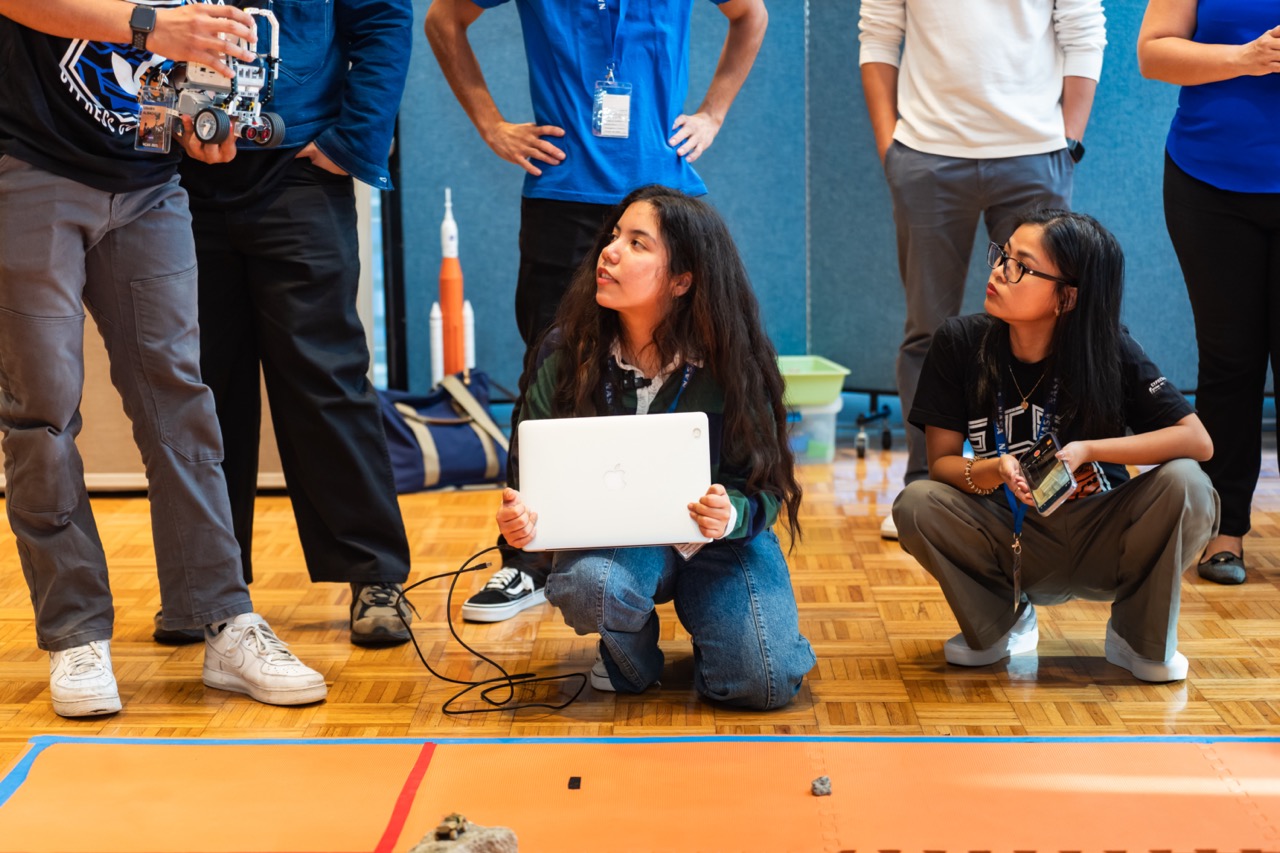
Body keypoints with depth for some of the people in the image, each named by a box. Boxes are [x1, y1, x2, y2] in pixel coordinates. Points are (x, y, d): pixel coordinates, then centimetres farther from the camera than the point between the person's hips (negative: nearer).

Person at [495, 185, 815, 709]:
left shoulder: (730, 362, -13)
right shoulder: (565, 352, -10)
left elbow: (764, 487, -10)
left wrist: (732, 516, -35)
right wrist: (519, 518, -28)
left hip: (717, 543, 0)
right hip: (611, 538, 1)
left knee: (766, 684, -23)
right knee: (585, 584, -37)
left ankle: (698, 609, 14)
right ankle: (632, 656, 2)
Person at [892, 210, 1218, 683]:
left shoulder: (1108, 351, -14)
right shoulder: (960, 342, -11)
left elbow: (1197, 440, -20)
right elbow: (941, 462, -10)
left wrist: (1088, 450, -29)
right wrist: (995, 472, -32)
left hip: (1101, 547, -1)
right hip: (1011, 546, 1)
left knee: (1184, 484, -28)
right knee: (916, 504, -27)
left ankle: (1142, 637, -2)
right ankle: (999, 620, 2)